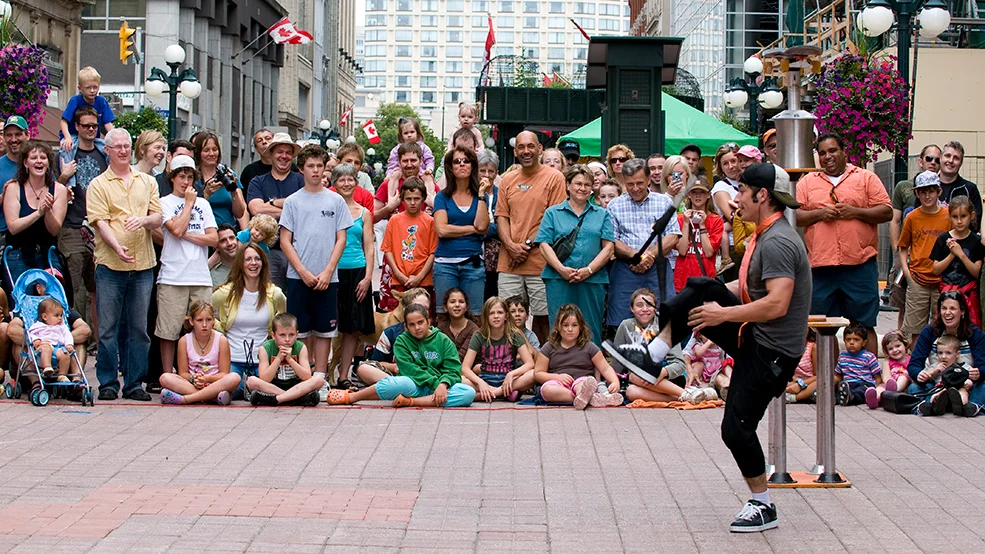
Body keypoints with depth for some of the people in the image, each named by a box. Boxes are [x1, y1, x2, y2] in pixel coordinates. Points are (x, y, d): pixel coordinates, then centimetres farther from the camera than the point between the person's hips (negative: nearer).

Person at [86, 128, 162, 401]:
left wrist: (144, 219, -14)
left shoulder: (147, 182, 15)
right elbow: (100, 222, -7)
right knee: (108, 328, -1)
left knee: (139, 328, 5)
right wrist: (116, 246, -24)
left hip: (143, 265, 3)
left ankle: (134, 383, 12)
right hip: (110, 265, -3)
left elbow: (158, 218, 9)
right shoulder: (98, 185, 3)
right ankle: (108, 384, 7)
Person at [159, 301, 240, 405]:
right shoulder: (184, 341, 0)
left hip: (214, 384, -1)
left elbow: (224, 373, -4)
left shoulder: (221, 340, -3)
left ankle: (184, 399, -38)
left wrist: (207, 379, -22)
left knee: (234, 378, -33)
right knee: (165, 378, -25)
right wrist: (193, 379, -20)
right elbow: (183, 372, 2)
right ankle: (214, 397, -37)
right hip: (190, 384, 1)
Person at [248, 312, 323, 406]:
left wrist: (289, 359, -24)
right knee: (251, 381, -30)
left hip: (294, 386, 1)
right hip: (272, 387, -1)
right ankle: (295, 397, -27)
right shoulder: (265, 348, -9)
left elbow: (307, 377, -15)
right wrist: (278, 358, -25)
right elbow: (264, 380, -18)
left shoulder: (300, 347, -5)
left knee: (319, 379, -25)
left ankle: (275, 399, -29)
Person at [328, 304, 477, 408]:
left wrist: (443, 384, -22)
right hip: (414, 387, -2)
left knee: (469, 392, -29)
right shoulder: (402, 341, 5)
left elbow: (453, 369, -1)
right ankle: (351, 397, -19)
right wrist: (435, 381, -18)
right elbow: (409, 370, -7)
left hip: (439, 387, 2)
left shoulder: (443, 340, 8)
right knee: (401, 383, -37)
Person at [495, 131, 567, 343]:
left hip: (540, 262, -4)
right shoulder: (508, 180, 14)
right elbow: (502, 216, 12)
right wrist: (511, 245, -5)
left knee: (542, 315, 1)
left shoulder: (554, 178, 0)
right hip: (509, 263, 4)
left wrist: (528, 245, -11)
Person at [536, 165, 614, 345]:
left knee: (591, 332, 1)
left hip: (593, 281, 1)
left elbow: (608, 247, 5)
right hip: (559, 281, -1)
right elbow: (544, 245, 2)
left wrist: (589, 270, -10)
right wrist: (561, 269, -13)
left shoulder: (602, 215, 15)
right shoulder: (553, 213, 12)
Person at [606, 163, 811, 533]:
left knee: (737, 427, -7)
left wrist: (723, 314, -21)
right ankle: (652, 357, -1)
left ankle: (763, 507, 8)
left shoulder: (777, 243, -23)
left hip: (771, 350, -10)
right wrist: (712, 297, 7)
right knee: (699, 291, -1)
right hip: (753, 336, 10)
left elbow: (777, 305, -30)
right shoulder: (766, 236, 11)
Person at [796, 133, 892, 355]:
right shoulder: (807, 182, 13)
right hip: (821, 266, 2)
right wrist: (819, 214, -9)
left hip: (860, 264, -2)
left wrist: (855, 212, -10)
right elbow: (793, 216, 6)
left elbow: (887, 212, 3)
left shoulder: (866, 178, 9)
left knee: (864, 326, 1)